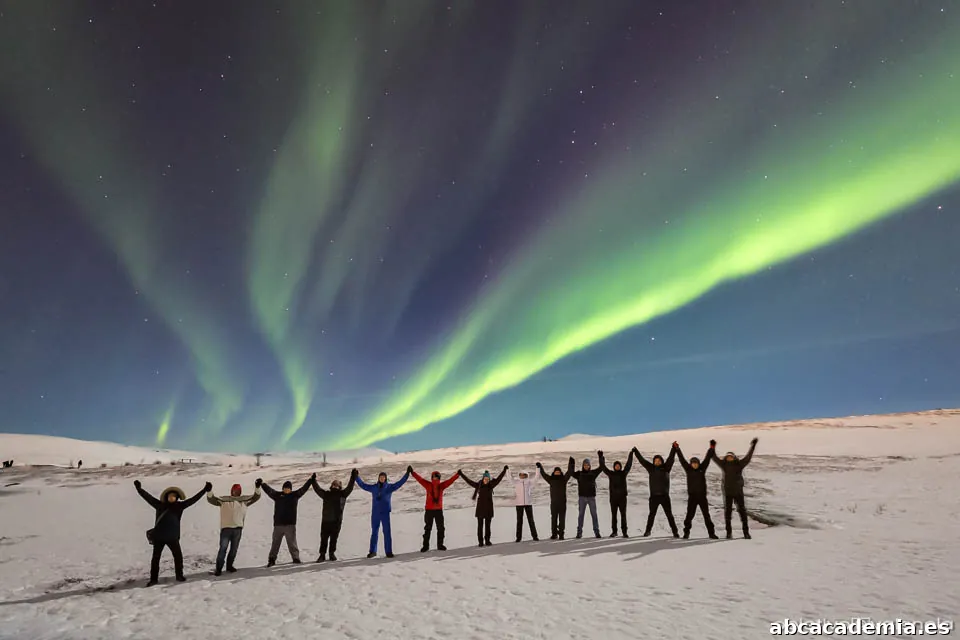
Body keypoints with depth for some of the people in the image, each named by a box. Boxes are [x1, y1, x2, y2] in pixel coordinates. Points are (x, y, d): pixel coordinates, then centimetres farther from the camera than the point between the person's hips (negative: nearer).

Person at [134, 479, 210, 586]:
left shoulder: (179, 506, 3)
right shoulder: (159, 505, 3)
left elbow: (193, 499, 0)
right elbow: (148, 497, 0)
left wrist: (205, 490, -5)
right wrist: (139, 489, -9)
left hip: (173, 537, 0)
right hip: (158, 536, 0)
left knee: (178, 556, 5)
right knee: (155, 557, 7)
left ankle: (179, 575, 20)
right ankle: (153, 579, 19)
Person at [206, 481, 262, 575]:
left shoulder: (244, 500, 11)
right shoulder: (223, 499, 3)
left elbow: (255, 497, 11)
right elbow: (211, 499, -5)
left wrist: (257, 487, -5)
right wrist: (210, 490, -24)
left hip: (238, 528, 4)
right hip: (226, 528, -4)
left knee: (234, 549, 12)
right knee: (223, 548, -7)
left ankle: (229, 566, 26)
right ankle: (218, 568, 0)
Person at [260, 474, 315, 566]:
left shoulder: (295, 495, 6)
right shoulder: (277, 495, 5)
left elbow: (304, 488, 4)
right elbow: (269, 490, 3)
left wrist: (311, 480, 0)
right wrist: (262, 483, -7)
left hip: (290, 524, -1)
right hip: (278, 524, 1)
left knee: (292, 542, 3)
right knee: (275, 543, 7)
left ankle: (296, 558, 11)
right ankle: (272, 559, 15)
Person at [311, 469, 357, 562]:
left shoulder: (342, 494, 6)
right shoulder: (326, 494, 8)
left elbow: (350, 487, 2)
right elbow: (317, 489, 9)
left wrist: (354, 477, -2)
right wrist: (313, 481, 2)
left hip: (337, 520, 0)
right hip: (325, 520, 0)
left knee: (334, 538, 8)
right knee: (324, 538, 2)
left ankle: (332, 554, 22)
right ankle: (322, 555, 10)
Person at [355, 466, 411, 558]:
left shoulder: (389, 487, 1)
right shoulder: (373, 488, 7)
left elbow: (400, 482, -4)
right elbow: (362, 485, 14)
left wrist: (407, 473, -11)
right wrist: (356, 476, 12)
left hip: (385, 513, -2)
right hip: (375, 513, 2)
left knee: (387, 532, -1)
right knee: (374, 533, 9)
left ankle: (389, 552, 4)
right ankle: (372, 551, 18)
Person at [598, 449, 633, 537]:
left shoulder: (623, 473, 7)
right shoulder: (611, 473, 7)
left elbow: (628, 465, 2)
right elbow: (603, 467, 3)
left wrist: (630, 455, -3)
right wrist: (600, 457, -1)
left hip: (622, 497, 0)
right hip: (613, 498, 0)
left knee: (623, 515, -1)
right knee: (613, 515, 5)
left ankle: (624, 532, 1)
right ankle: (614, 531, 13)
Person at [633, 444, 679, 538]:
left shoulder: (666, 468, 2)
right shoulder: (651, 468, 4)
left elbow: (671, 458, -9)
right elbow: (642, 460, 3)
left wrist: (674, 448, -20)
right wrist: (635, 451, 0)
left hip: (665, 496, -1)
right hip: (654, 496, 1)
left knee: (669, 515, 3)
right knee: (652, 514, 9)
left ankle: (675, 532, 11)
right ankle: (648, 531, 20)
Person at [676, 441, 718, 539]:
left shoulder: (702, 469, 4)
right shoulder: (688, 469, 2)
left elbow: (707, 459, 0)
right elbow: (682, 459, -2)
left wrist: (711, 448, -5)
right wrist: (677, 449, -5)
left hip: (702, 496, 1)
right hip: (692, 496, -1)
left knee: (707, 515, 6)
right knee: (689, 515, -1)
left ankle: (711, 533, 15)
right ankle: (686, 532, 11)